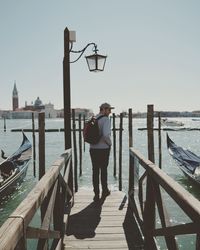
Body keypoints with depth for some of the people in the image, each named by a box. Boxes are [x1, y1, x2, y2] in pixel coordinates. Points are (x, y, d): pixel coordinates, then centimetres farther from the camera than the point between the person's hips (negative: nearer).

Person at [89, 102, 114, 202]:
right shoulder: (106, 119, -12)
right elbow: (106, 134, -25)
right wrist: (110, 143, -8)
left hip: (93, 148, 5)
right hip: (103, 148, -4)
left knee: (95, 171, 7)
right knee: (103, 170, 13)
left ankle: (96, 194, 8)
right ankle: (105, 191, 27)